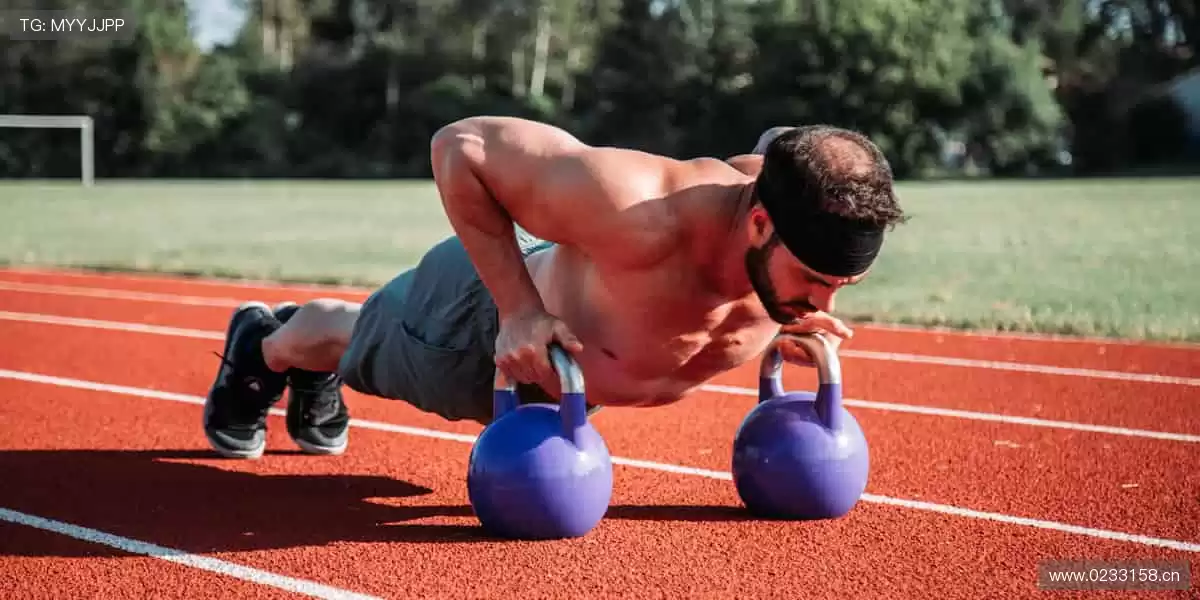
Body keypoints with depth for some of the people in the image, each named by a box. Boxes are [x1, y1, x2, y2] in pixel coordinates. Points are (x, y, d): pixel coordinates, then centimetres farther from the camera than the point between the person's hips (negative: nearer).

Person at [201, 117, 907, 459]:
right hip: (489, 317, -5)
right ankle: (262, 347, 63)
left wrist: (797, 322, -16)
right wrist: (519, 308, -40)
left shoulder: (804, 238, -31)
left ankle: (315, 378, 68)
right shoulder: (638, 215, -51)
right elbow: (461, 146, -39)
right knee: (354, 344, 30)